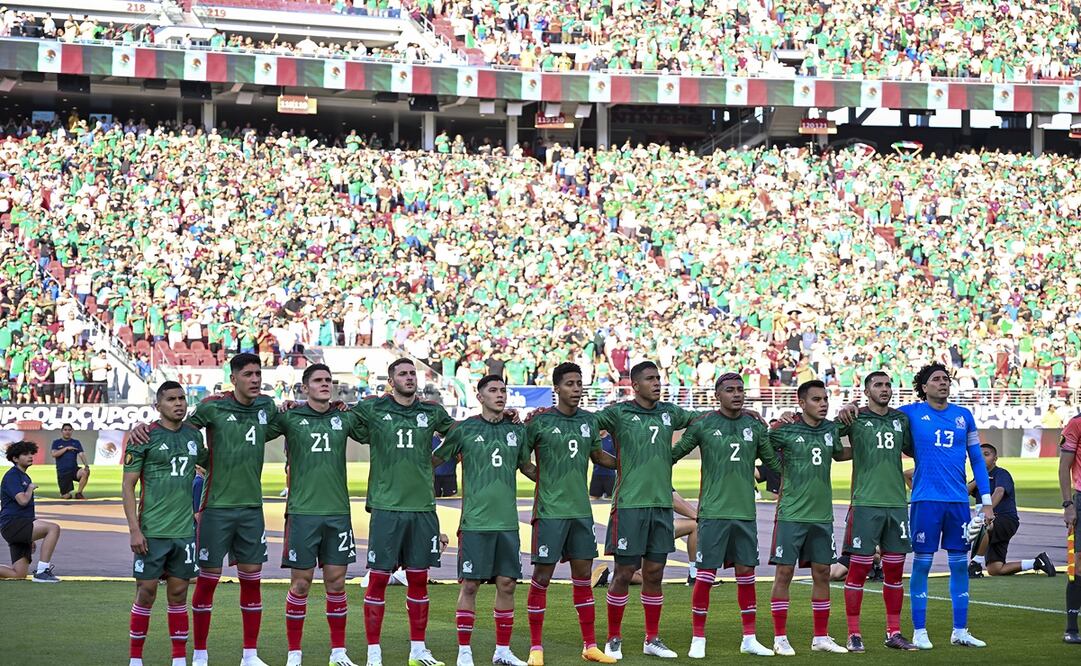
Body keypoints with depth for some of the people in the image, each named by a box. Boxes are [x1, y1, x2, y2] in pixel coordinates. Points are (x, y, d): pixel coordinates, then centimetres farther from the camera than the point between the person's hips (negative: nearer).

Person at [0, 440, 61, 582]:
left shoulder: (25, 477, 23)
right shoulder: (11, 476, -7)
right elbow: (22, 500, -22)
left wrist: (31, 539, 29)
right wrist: (31, 489, -1)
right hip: (12, 524, -10)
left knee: (19, 574, 4)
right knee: (53, 528, -25)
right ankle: (42, 571, -27)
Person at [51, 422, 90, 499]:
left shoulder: (76, 443, 8)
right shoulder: (57, 443, 6)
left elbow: (81, 455, -4)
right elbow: (54, 454, -11)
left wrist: (86, 465, -22)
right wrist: (66, 448, -14)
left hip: (74, 470, 1)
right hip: (62, 472, -1)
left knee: (85, 472, -32)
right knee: (66, 497, -9)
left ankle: (79, 493, -13)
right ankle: (64, 494, 31)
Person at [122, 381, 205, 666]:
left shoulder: (193, 435, 9)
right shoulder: (144, 437, -6)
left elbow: (208, 463, 28)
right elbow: (128, 485, -6)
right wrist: (134, 530, -13)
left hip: (184, 531, 4)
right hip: (152, 532, -4)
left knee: (178, 594, 8)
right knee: (146, 593, -1)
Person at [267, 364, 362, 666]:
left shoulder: (345, 418, 8)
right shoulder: (289, 418, -1)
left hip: (338, 512, 3)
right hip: (302, 512, -3)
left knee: (336, 581, 6)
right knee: (301, 582, 0)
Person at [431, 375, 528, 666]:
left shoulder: (517, 431, 9)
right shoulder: (464, 429, -1)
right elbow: (434, 460, 7)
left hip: (507, 521, 4)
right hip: (475, 521, -4)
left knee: (507, 584, 5)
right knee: (470, 585, -2)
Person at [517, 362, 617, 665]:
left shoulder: (589, 421, 9)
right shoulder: (539, 421, -7)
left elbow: (599, 457, 23)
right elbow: (522, 460, 0)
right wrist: (545, 479, -5)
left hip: (581, 509, 5)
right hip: (550, 511, -5)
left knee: (583, 576, 9)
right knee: (542, 577, -2)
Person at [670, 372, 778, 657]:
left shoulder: (755, 427, 8)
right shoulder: (703, 425, -3)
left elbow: (774, 462, 17)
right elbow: (674, 454, 3)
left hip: (745, 512, 4)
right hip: (713, 512, -4)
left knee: (746, 573, 8)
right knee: (705, 576, -3)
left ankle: (749, 639, 16)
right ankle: (698, 639, 5)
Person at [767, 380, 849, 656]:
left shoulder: (831, 430, 7)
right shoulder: (785, 431, -9)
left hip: (822, 515, 5)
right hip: (791, 515, -5)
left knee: (822, 573, 8)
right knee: (784, 572, -2)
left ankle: (821, 637, 17)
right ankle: (780, 638, 6)